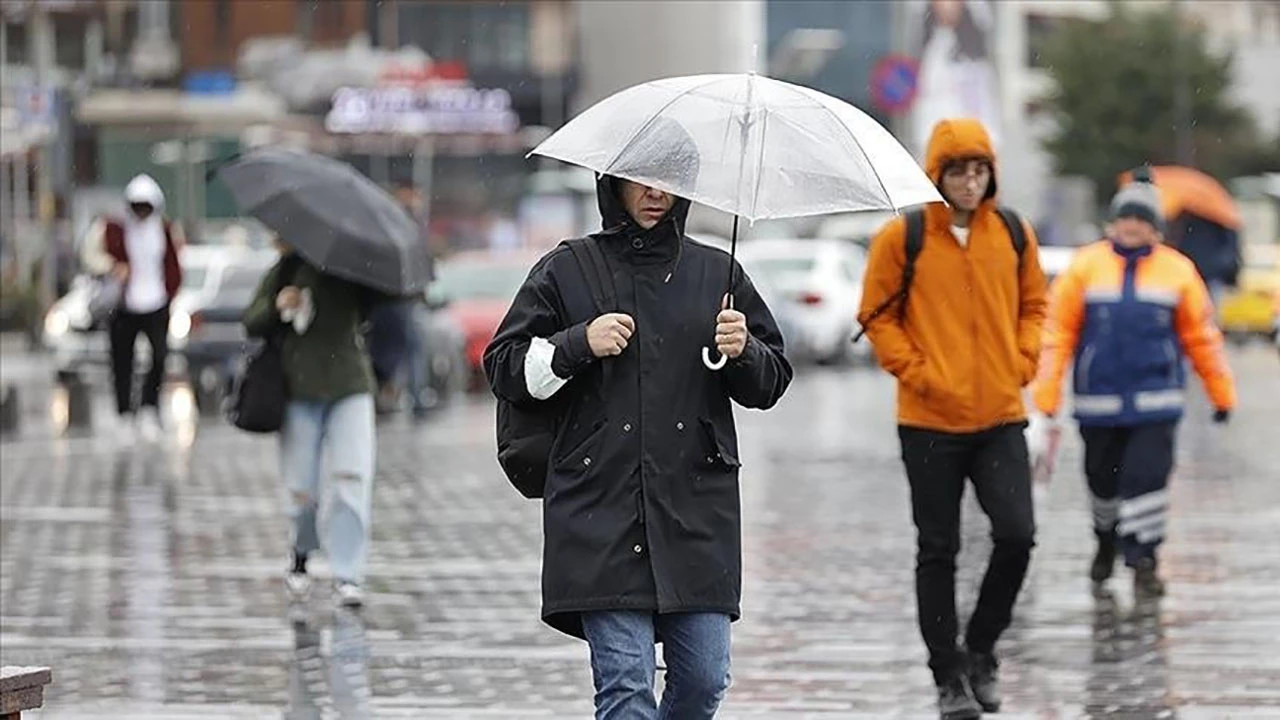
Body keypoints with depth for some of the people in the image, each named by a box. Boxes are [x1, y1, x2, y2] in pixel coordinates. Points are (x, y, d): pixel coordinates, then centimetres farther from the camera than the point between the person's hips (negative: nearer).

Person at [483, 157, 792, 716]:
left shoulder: (716, 273, 14)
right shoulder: (567, 272, 7)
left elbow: (771, 383, 16)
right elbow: (505, 369, 6)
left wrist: (743, 352, -6)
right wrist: (580, 345, -8)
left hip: (698, 508, 2)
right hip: (601, 509, -2)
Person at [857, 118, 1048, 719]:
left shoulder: (1014, 235, 5)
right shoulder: (901, 238, -5)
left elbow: (1032, 304, 16)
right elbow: (877, 316, -1)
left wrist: (1022, 363, 1)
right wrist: (916, 371, -10)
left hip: (1001, 418, 2)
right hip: (930, 421, -2)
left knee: (1017, 535, -9)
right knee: (937, 551, 4)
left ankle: (981, 648, 12)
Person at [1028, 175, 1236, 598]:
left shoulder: (1178, 271, 2)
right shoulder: (1086, 267, -1)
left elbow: (1201, 336, 10)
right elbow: (1058, 336, -1)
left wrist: (1222, 396, 13)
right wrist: (1045, 408, -5)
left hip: (1155, 404, -1)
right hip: (1099, 403, 1)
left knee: (1148, 478, -11)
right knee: (1103, 480, 12)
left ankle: (1142, 560, 0)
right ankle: (1107, 540, 39)